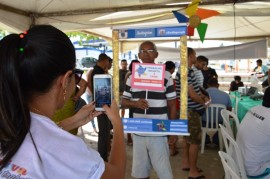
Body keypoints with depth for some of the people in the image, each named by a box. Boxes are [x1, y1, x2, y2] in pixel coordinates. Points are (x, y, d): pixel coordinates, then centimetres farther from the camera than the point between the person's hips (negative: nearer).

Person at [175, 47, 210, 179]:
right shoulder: (186, 72, -21)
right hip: (191, 111, -11)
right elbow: (191, 94, -23)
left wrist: (201, 96, 7)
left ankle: (185, 163, 31)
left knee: (187, 138, 18)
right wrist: (203, 102, -6)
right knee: (195, 141, -3)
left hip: (187, 110, 11)